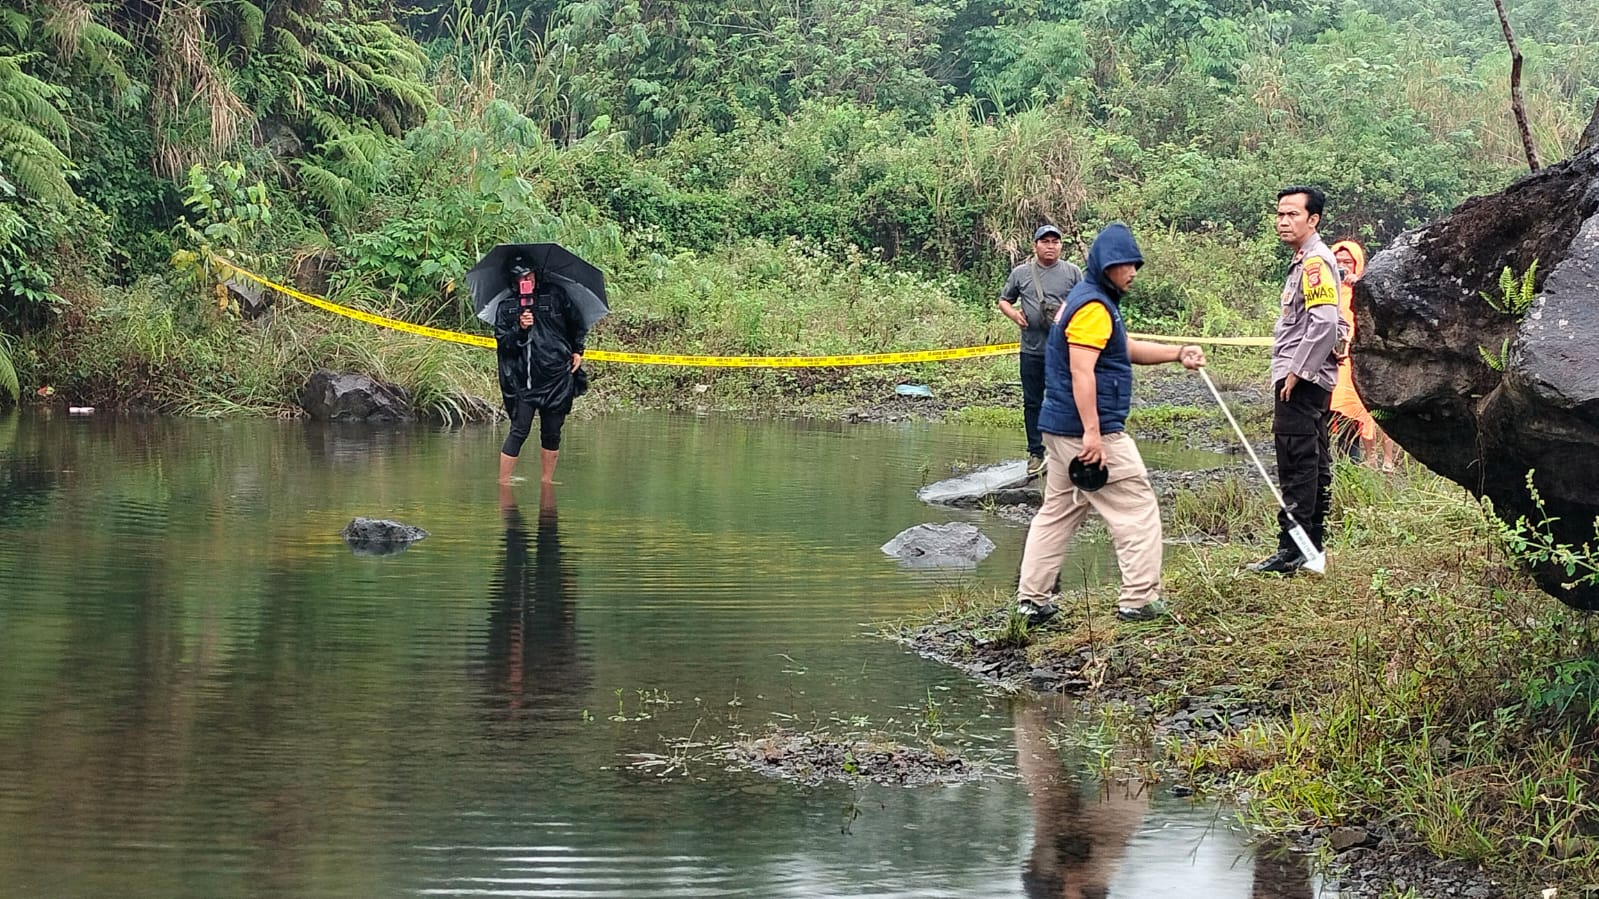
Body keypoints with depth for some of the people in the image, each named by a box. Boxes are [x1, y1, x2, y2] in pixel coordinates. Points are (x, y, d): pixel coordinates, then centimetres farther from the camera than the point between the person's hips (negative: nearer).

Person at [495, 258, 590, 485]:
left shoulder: (556, 296, 8)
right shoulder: (505, 307, 6)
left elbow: (577, 324, 20)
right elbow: (501, 340, -1)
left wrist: (577, 351, 14)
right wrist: (519, 329, -16)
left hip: (558, 378, 2)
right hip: (524, 379, -2)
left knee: (552, 433, 6)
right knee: (519, 431, -9)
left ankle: (546, 481, 16)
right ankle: (504, 481, -6)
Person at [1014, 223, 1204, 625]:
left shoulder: (1096, 301, 18)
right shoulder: (1093, 307, -16)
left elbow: (1127, 349, 26)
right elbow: (1081, 371, -23)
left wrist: (1178, 353, 15)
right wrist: (1092, 433, -27)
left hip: (1061, 428, 11)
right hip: (1087, 430, -11)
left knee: (1057, 512, 14)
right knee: (1137, 509, -3)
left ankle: (1032, 600, 14)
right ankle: (1139, 600, -3)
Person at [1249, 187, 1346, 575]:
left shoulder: (1315, 261, -14)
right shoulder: (1305, 261, 18)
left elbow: (1325, 323, -24)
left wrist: (1296, 373, -20)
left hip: (1302, 381, -11)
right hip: (1310, 378, 11)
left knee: (1297, 465, -11)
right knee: (1314, 464, 13)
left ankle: (1292, 550, -12)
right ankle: (1312, 546, 19)